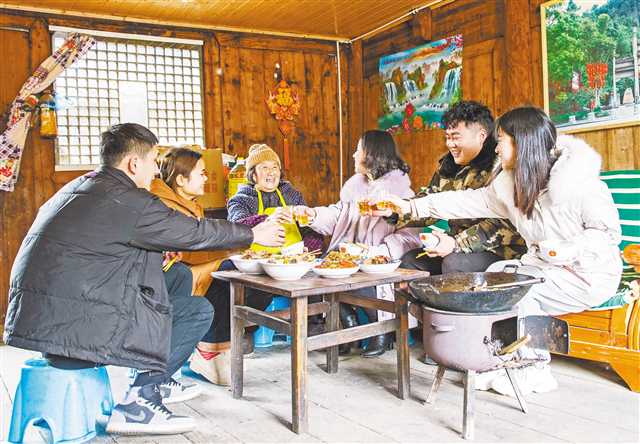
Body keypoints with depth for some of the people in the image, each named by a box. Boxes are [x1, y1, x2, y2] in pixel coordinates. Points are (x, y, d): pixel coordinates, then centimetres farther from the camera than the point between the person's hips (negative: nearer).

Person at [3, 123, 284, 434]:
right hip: (72, 329, -10)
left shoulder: (79, 188, 13)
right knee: (200, 311, -3)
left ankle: (159, 381, 26)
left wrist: (160, 254, 19)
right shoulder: (127, 200, -16)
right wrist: (253, 234, 4)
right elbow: (195, 233, -9)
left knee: (179, 276, 17)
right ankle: (137, 403, 1)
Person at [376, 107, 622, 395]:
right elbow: (473, 201, 1)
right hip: (542, 265, 7)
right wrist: (412, 207, -3)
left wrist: (571, 250, -34)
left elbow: (608, 231, -15)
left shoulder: (578, 181, -21)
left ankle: (534, 372, -5)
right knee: (494, 274, -10)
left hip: (587, 274, -7)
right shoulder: (509, 182, 0)